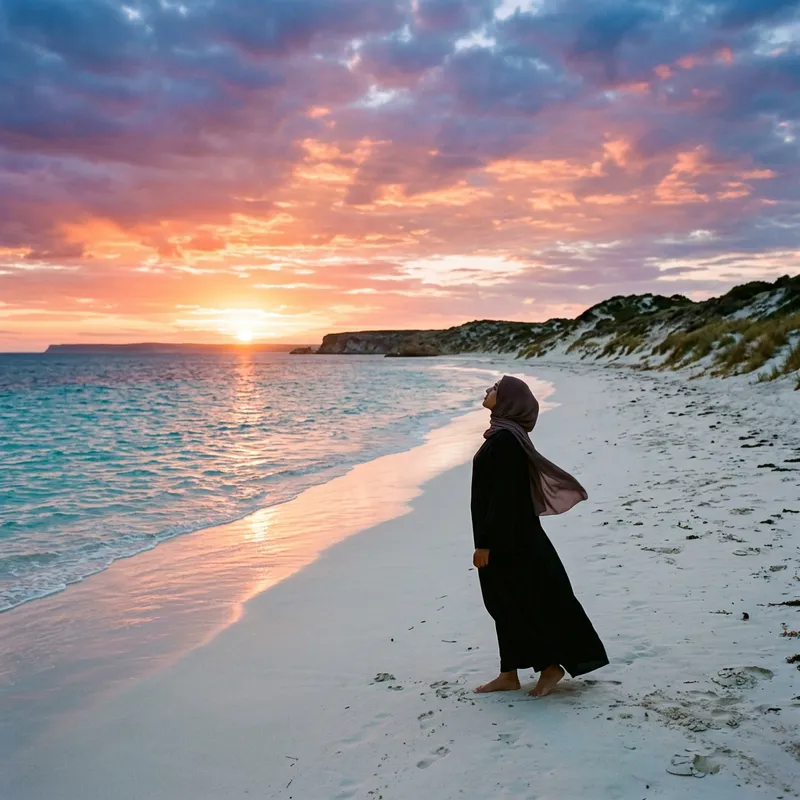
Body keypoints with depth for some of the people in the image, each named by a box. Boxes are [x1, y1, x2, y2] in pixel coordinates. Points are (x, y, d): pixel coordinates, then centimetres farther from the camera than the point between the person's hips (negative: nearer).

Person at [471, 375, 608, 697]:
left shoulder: (505, 440, -21)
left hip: (507, 537, -10)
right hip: (504, 534, 10)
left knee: (523, 602, 1)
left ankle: (550, 666, 14)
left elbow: (503, 495, -23)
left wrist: (485, 543, -21)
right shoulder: (504, 435, 9)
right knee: (506, 603, 13)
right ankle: (509, 674, 21)